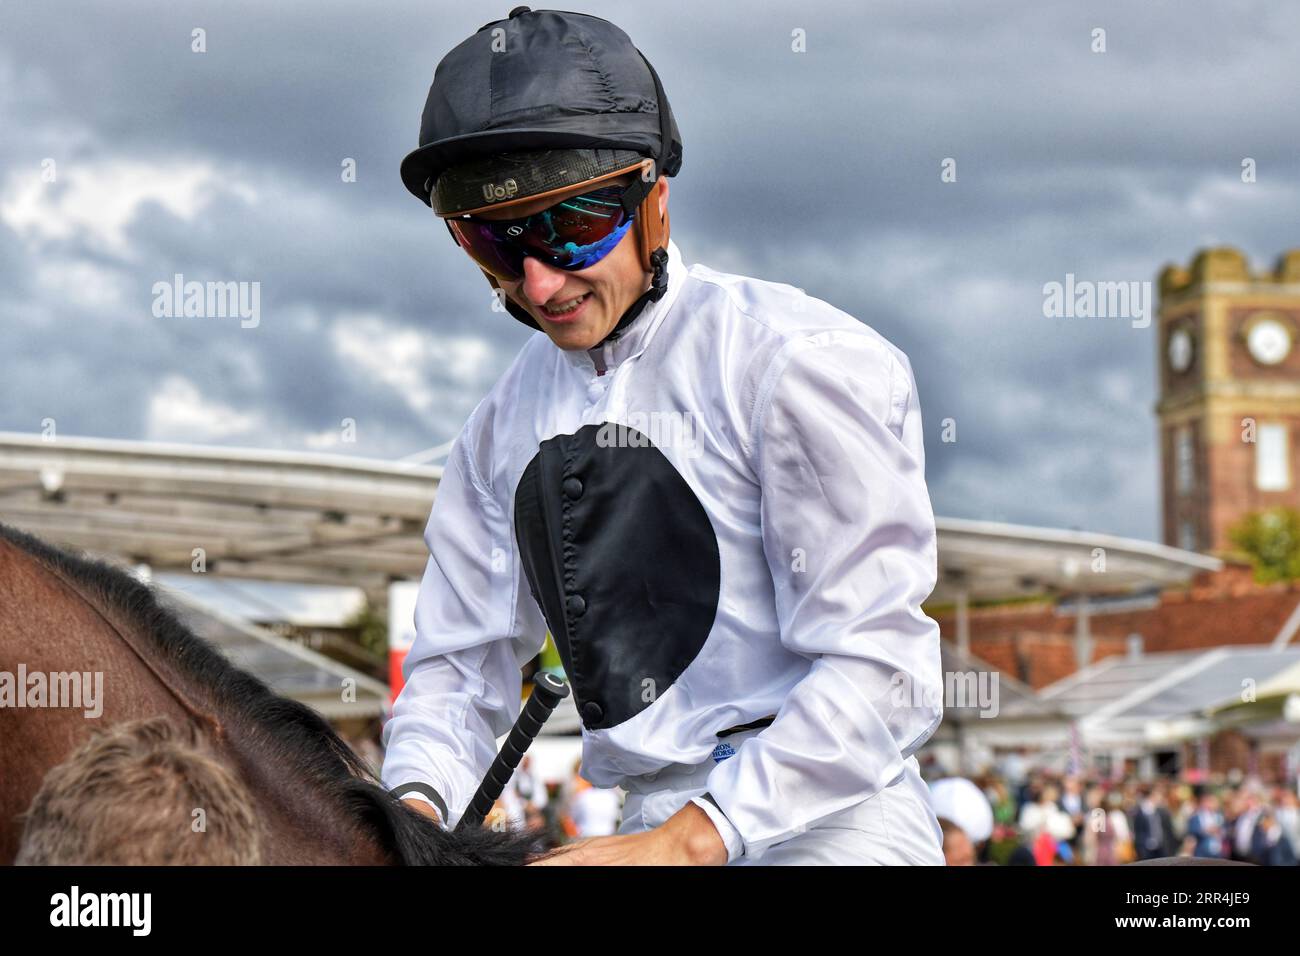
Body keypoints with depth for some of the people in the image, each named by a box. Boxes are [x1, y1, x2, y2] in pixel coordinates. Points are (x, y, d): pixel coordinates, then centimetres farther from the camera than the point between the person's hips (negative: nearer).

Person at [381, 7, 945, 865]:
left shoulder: (802, 361, -8)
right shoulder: (505, 426, 14)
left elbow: (879, 670, -13)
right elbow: (462, 659, 16)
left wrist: (691, 838, -19)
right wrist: (415, 802, -4)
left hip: (826, 827, -5)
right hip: (652, 829, 6)